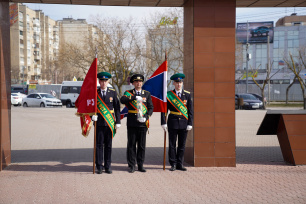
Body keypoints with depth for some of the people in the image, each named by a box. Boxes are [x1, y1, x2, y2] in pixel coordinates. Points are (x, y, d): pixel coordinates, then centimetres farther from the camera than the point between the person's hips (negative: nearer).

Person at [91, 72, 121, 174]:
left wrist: (118, 122, 2)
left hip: (110, 122, 1)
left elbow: (117, 107, 6)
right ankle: (99, 167, 7)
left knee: (108, 145, 5)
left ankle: (107, 166, 13)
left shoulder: (113, 92, 5)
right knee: (99, 145, 0)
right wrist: (92, 115, -9)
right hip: (99, 123, -1)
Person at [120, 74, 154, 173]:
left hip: (143, 123, 2)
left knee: (142, 145, 5)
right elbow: (122, 100, -15)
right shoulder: (128, 93, 6)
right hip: (132, 123, -1)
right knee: (131, 145, 1)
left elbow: (150, 108, 8)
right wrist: (135, 97, -24)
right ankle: (131, 166, 7)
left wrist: (146, 117, -8)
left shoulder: (147, 94, 11)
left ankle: (140, 165, 13)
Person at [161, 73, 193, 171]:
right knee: (172, 145, 2)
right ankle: (173, 164, 10)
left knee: (182, 145, 6)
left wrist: (190, 123, -1)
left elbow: (190, 110, 5)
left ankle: (180, 164, 14)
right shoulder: (168, 95, 1)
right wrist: (163, 123, -5)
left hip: (184, 123, 1)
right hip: (173, 123, -1)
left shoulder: (187, 95, 5)